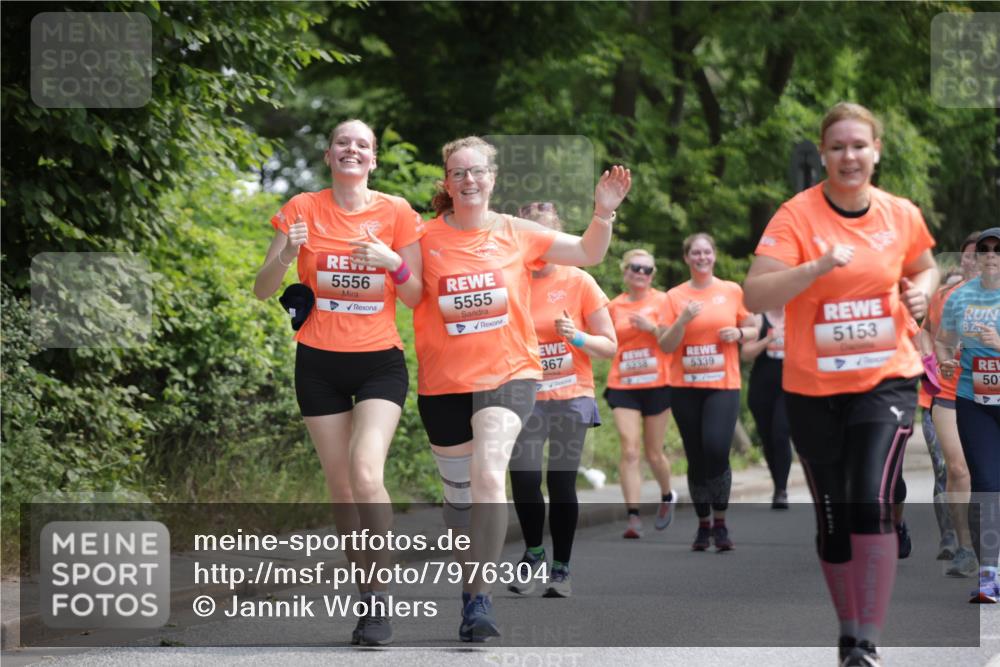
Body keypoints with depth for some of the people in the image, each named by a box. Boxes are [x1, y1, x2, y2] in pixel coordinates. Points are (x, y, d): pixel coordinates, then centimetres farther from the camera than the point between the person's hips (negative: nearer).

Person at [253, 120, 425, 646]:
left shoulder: (396, 213, 0)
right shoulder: (303, 209, 1)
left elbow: (417, 297, 3)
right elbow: (262, 289, 0)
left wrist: (394, 263, -17)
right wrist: (285, 255, -20)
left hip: (380, 360, -2)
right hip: (320, 362, 2)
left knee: (365, 472, -21)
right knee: (341, 486, 3)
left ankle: (379, 594, -11)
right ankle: (370, 602, 13)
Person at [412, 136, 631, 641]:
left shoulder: (516, 233, 0)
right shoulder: (426, 239, -3)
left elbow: (587, 253, 4)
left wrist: (603, 213, -14)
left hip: (508, 375, -2)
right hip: (444, 384, 2)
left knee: (488, 474, -26)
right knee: (460, 496, 15)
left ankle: (480, 597, -21)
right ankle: (470, 592, 35)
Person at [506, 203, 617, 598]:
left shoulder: (579, 282, -2)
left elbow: (609, 346, 0)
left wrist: (577, 337, -17)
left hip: (571, 398, -1)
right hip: (525, 397, 1)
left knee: (561, 483, -1)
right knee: (524, 477, -14)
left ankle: (561, 568, 14)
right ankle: (533, 552, 10)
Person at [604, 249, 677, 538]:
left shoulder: (661, 301, 1)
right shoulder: (614, 306, 8)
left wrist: (652, 327, -16)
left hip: (656, 384, -1)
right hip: (622, 385, 1)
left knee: (653, 453, 7)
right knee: (629, 449, -12)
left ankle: (667, 496, 37)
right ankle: (633, 516, -14)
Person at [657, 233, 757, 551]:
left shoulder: (733, 291, 5)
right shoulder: (675, 297, 4)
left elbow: (753, 330, 14)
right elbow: (665, 345, 0)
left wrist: (738, 333, -7)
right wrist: (683, 319, -16)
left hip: (723, 384, -1)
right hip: (685, 386, 1)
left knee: (717, 449, -18)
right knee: (696, 458, 5)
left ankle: (720, 522, -4)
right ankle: (703, 524, 19)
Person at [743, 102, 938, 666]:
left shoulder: (902, 215, 0)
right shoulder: (797, 216, -11)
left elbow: (923, 267, 21)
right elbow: (755, 296, -21)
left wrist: (921, 290, -2)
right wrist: (818, 267, -33)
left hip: (887, 380, 0)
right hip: (813, 388, 0)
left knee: (872, 504, -18)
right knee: (833, 518, 8)